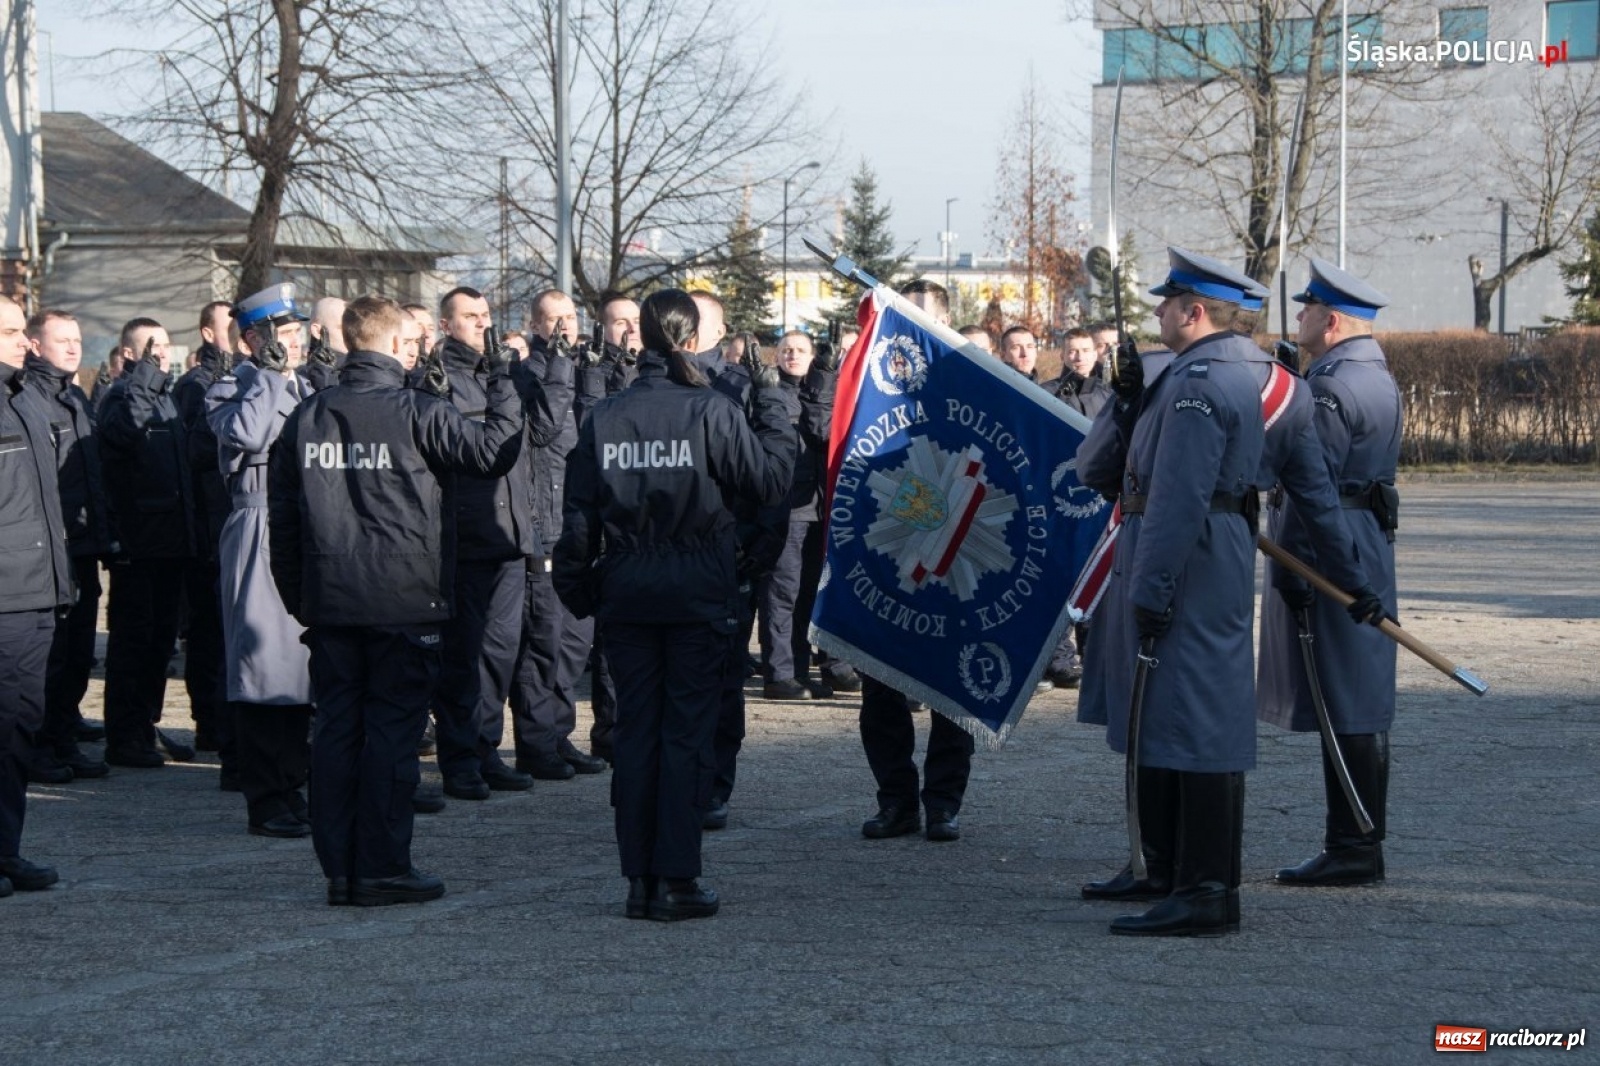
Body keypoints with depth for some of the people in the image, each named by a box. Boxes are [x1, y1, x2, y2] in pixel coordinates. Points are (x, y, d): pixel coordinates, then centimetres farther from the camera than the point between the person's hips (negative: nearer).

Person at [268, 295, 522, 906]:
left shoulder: (305, 418, 7)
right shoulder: (414, 412, -10)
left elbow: (281, 514, 10)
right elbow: (490, 448, -10)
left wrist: (297, 596, 17)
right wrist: (504, 391, 6)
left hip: (329, 603, 5)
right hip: (403, 603, -5)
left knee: (336, 729, 8)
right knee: (392, 730, 0)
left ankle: (339, 870, 11)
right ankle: (382, 870, 1)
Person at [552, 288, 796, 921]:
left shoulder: (605, 417, 1)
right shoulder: (710, 413, -10)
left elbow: (580, 513, 4)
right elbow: (771, 478, -7)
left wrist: (576, 585, 13)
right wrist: (774, 405, 4)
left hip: (627, 596, 3)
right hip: (697, 595, -3)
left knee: (636, 731, 9)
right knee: (687, 732, 1)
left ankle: (639, 879, 11)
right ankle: (677, 881, 0)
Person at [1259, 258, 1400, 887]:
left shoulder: (1332, 388, -16)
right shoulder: (1378, 380, 15)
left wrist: (1292, 569, -19)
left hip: (1332, 555, -10)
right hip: (1370, 548, 10)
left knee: (1344, 710, -7)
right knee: (1362, 708, 13)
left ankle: (1350, 852, -5)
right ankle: (1361, 843, 19)